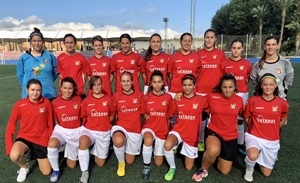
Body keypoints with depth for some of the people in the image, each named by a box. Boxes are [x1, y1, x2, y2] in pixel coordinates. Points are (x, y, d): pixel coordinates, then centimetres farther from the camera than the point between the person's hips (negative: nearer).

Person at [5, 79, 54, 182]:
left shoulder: (46, 103, -10)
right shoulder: (19, 105, -12)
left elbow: (50, 124, -1)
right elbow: (10, 127, -7)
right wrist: (9, 148, -14)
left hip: (42, 140, 1)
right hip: (25, 137, 0)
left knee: (46, 172, 4)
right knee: (14, 156, -34)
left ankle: (36, 154, 35)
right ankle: (24, 167, 4)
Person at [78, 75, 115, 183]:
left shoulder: (108, 99, -4)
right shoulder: (86, 101, -6)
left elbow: (112, 115, 9)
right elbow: (83, 117, 6)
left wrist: (105, 123, 0)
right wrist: (90, 125, -5)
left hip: (104, 132, 2)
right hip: (89, 130, -1)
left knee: (100, 163, 8)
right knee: (83, 141, -39)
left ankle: (95, 149, 41)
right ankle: (84, 173, -21)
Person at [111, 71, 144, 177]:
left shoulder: (139, 95, -4)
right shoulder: (116, 96, -5)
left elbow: (143, 113, 3)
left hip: (135, 129, 1)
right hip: (120, 127, -1)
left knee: (130, 161, 10)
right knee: (118, 141, -38)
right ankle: (121, 162, -5)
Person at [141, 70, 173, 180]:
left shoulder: (168, 97, -6)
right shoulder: (146, 97, -7)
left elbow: (168, 117, 5)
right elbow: (144, 115, 7)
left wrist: (167, 130, 8)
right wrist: (146, 116, -11)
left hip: (162, 130, 1)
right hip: (149, 127, -1)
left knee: (158, 163, 7)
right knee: (148, 140, -39)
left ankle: (157, 148, 40)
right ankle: (146, 167, -14)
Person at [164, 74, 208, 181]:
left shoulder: (201, 100, -8)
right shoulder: (177, 100, -3)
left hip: (192, 136, 0)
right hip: (178, 130, 0)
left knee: (189, 168, 10)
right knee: (167, 145, -35)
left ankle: (188, 153, 43)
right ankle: (172, 168, -5)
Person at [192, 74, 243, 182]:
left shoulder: (239, 100, -4)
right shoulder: (212, 97, -11)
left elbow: (242, 115, 16)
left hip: (231, 136, 3)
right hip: (214, 131, -3)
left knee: (224, 171, 9)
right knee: (213, 150, -39)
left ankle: (219, 155, 42)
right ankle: (203, 169, -6)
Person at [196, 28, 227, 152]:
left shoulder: (221, 54, 3)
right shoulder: (198, 54, 3)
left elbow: (223, 74, 7)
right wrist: (194, 87, 2)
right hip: (200, 91, 0)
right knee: (201, 116, 8)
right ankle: (201, 141, 22)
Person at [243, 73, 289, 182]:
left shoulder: (282, 103, -8)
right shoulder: (252, 101, -12)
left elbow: (283, 120, 11)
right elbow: (247, 118, 3)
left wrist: (272, 129, 9)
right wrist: (256, 128, 0)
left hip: (272, 140, 3)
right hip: (254, 136, -2)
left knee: (266, 173, 12)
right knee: (253, 156, -35)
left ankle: (262, 155, 42)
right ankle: (249, 170, 1)